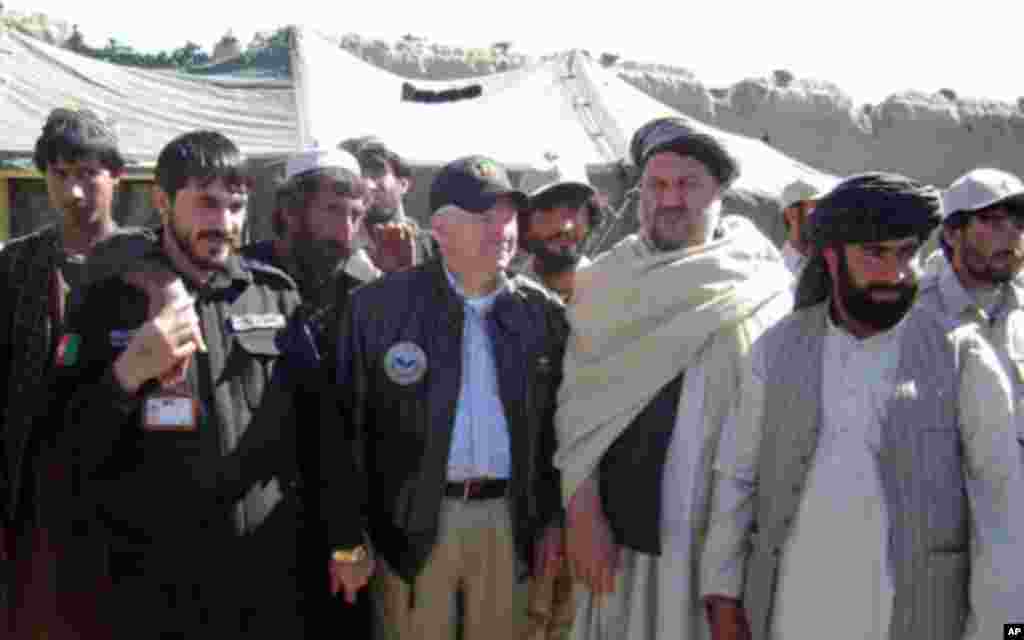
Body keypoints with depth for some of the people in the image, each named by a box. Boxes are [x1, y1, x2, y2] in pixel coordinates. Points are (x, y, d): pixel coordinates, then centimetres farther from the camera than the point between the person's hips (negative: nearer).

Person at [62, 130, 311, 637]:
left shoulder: (277, 294, 3)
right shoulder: (111, 300, -3)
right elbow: (71, 449, -4)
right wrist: (129, 371, -19)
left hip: (274, 573, 2)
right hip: (157, 585, -2)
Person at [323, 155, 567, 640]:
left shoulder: (542, 311, 4)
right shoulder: (379, 305, -6)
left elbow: (558, 423, 9)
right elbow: (340, 423, -6)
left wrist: (553, 517, 6)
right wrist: (345, 535, -6)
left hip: (509, 518, 3)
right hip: (413, 520, -2)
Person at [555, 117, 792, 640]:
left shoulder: (762, 289, 1)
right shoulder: (605, 281, 2)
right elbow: (578, 405, 0)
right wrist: (582, 513, -5)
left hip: (732, 527, 0)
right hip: (627, 524, 0)